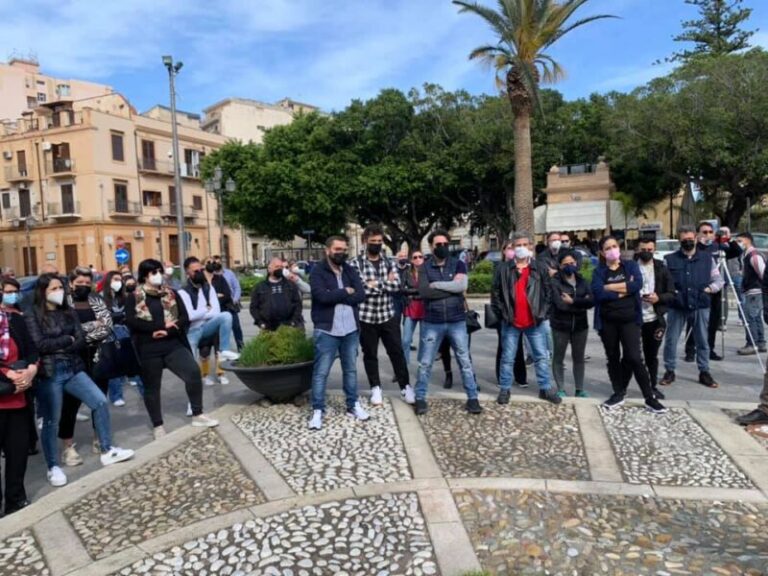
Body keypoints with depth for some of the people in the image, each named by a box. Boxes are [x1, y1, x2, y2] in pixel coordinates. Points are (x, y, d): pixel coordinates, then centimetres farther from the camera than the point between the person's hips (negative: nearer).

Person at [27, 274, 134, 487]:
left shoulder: (69, 313, 8)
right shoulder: (33, 317, -5)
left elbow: (81, 342, 1)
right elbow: (39, 345, -17)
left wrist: (57, 347, -13)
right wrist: (67, 340, -8)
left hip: (73, 368, 5)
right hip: (49, 373, -5)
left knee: (100, 402, -2)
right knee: (51, 421, 4)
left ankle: (107, 451, 10)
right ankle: (53, 467, 21)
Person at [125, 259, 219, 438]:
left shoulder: (171, 294, 9)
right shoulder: (133, 298, 1)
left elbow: (184, 318, 2)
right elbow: (131, 322, -13)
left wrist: (168, 331, -16)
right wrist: (162, 325, -17)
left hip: (173, 345, 2)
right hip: (148, 350, -1)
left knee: (193, 372, -14)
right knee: (151, 388, 8)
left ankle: (197, 416, -1)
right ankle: (158, 426, 25)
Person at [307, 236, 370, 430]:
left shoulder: (350, 271, 9)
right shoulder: (318, 271, -6)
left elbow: (360, 295, -4)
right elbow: (322, 296, -21)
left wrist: (336, 296, -13)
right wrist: (346, 292, -10)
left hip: (351, 329, 5)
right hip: (327, 330, -5)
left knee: (351, 369, 15)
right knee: (321, 372, 1)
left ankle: (353, 405, 28)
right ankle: (317, 410, 12)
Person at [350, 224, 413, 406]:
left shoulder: (389, 262, 6)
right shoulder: (356, 263, -5)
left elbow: (397, 286, -6)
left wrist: (374, 284, -17)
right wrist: (385, 282, -13)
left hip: (388, 315, 2)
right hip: (366, 317, -2)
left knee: (397, 352, 7)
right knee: (370, 354, 10)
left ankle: (405, 386, 20)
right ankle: (376, 388, 26)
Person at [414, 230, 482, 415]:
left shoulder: (458, 264, 3)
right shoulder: (424, 267, 1)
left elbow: (462, 285, -16)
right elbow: (423, 292, -16)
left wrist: (436, 284, -13)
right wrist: (452, 287, -14)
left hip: (457, 322, 1)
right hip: (432, 323, 0)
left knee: (465, 361, 8)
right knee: (425, 363, 7)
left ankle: (472, 398, 20)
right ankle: (420, 398, 20)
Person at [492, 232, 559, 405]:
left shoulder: (540, 268, 2)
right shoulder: (503, 269, -2)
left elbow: (548, 292, 5)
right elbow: (495, 293, 0)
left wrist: (543, 313, -3)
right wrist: (502, 314, -5)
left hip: (535, 322, 1)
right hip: (510, 322, -1)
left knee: (542, 356, 10)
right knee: (507, 358, 8)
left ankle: (545, 388, 22)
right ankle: (505, 389, 19)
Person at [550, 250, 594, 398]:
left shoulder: (582, 281, 7)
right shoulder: (555, 282, -8)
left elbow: (592, 301, -7)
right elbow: (560, 304, -21)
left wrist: (573, 301, -19)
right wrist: (581, 303, -14)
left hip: (580, 325, 4)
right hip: (560, 326, -4)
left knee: (579, 358, 12)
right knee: (559, 358, 7)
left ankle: (580, 389, 23)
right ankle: (561, 390, 18)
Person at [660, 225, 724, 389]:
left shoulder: (707, 258, 8)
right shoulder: (670, 259, 1)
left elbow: (718, 280, 12)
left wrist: (709, 288, -5)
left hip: (701, 306, 2)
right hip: (676, 306, -1)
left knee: (702, 341, 10)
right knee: (671, 340, 3)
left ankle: (704, 372, 22)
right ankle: (669, 371, 15)